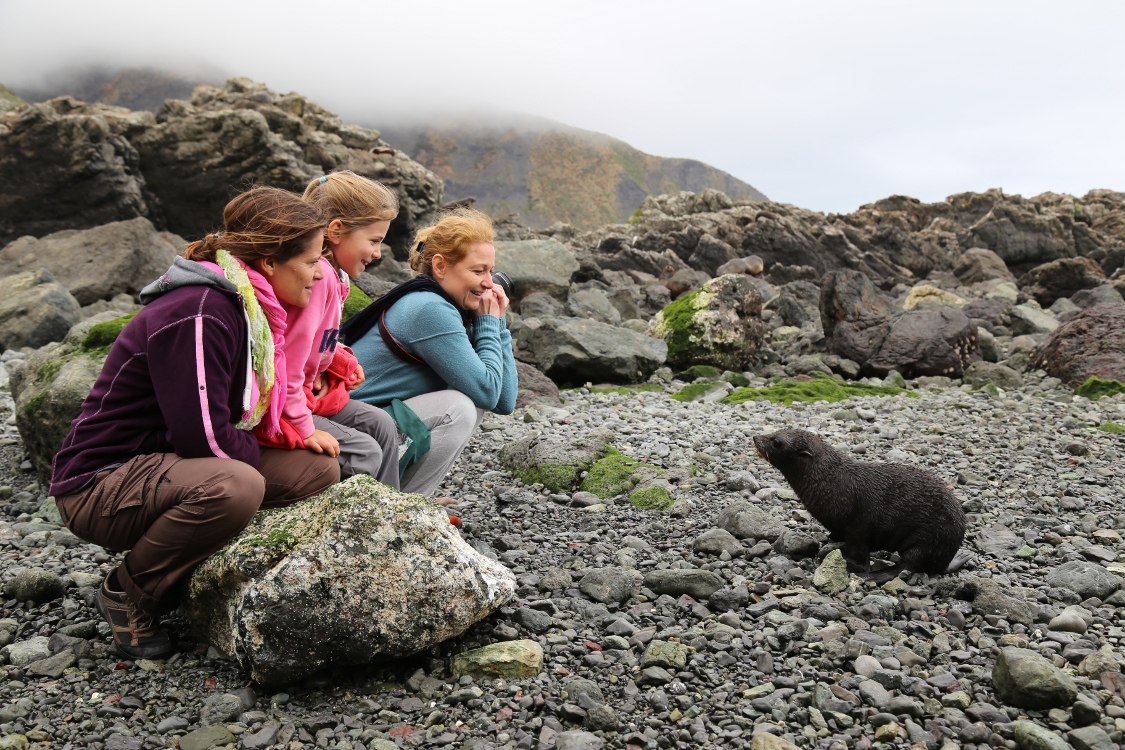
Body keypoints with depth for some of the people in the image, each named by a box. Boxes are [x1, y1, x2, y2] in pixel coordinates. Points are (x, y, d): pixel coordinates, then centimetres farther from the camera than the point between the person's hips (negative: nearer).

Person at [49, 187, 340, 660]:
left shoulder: (242, 307, 6)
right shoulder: (197, 315, -25)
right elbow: (204, 437, -27)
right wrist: (260, 460, -9)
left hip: (168, 465, 9)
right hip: (99, 484, -9)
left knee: (319, 470, -2)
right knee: (234, 485, -38)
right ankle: (129, 592, -9)